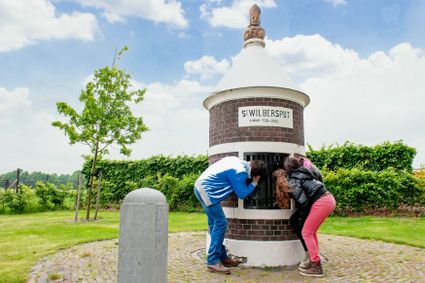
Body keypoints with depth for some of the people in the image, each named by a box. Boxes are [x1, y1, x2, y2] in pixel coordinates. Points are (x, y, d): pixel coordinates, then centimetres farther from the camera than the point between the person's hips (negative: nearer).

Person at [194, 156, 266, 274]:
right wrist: (254, 183, 2)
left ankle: (222, 256, 22)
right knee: (220, 223, -7)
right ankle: (213, 261, -3)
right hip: (206, 191, -10)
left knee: (215, 224, 14)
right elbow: (242, 194, -11)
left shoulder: (237, 161, 8)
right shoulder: (240, 172, -18)